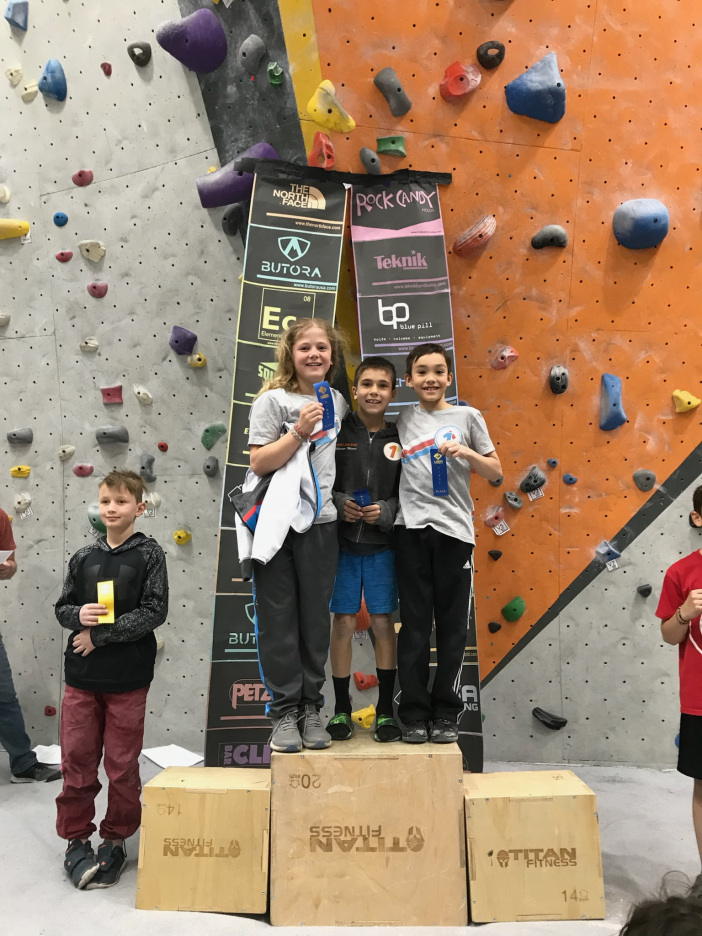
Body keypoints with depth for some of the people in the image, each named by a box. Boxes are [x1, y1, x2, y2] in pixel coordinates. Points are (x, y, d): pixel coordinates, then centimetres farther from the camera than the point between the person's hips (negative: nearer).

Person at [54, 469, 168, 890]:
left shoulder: (149, 554, -5)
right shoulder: (84, 557, 6)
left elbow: (154, 613, -13)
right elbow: (62, 607, 10)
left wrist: (101, 634, -15)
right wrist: (79, 615, -13)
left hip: (128, 679, -3)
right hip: (82, 676, 3)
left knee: (123, 766, 8)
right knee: (77, 761, 10)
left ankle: (116, 841, 26)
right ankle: (77, 838, 28)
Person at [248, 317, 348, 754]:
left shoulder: (337, 402, 12)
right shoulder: (273, 400, -4)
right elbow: (259, 463, -11)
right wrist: (299, 431, -20)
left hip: (320, 524, 4)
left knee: (316, 619, 9)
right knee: (279, 620, 3)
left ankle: (311, 709, 21)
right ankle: (284, 711, 16)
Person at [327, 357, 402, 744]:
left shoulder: (400, 439, 2)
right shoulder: (335, 432, -1)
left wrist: (386, 511, -12)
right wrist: (337, 504, -14)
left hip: (382, 546, 1)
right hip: (341, 542, 0)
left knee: (383, 624, 5)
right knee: (343, 623, 5)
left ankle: (385, 711, 20)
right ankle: (341, 710, 20)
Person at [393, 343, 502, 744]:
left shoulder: (467, 417, 5)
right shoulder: (403, 420, 9)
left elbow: (496, 471, 5)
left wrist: (467, 453, -11)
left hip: (454, 530, -1)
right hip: (412, 530, 1)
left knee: (453, 626, 6)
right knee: (414, 624, 5)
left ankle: (446, 713, 18)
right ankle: (414, 713, 15)